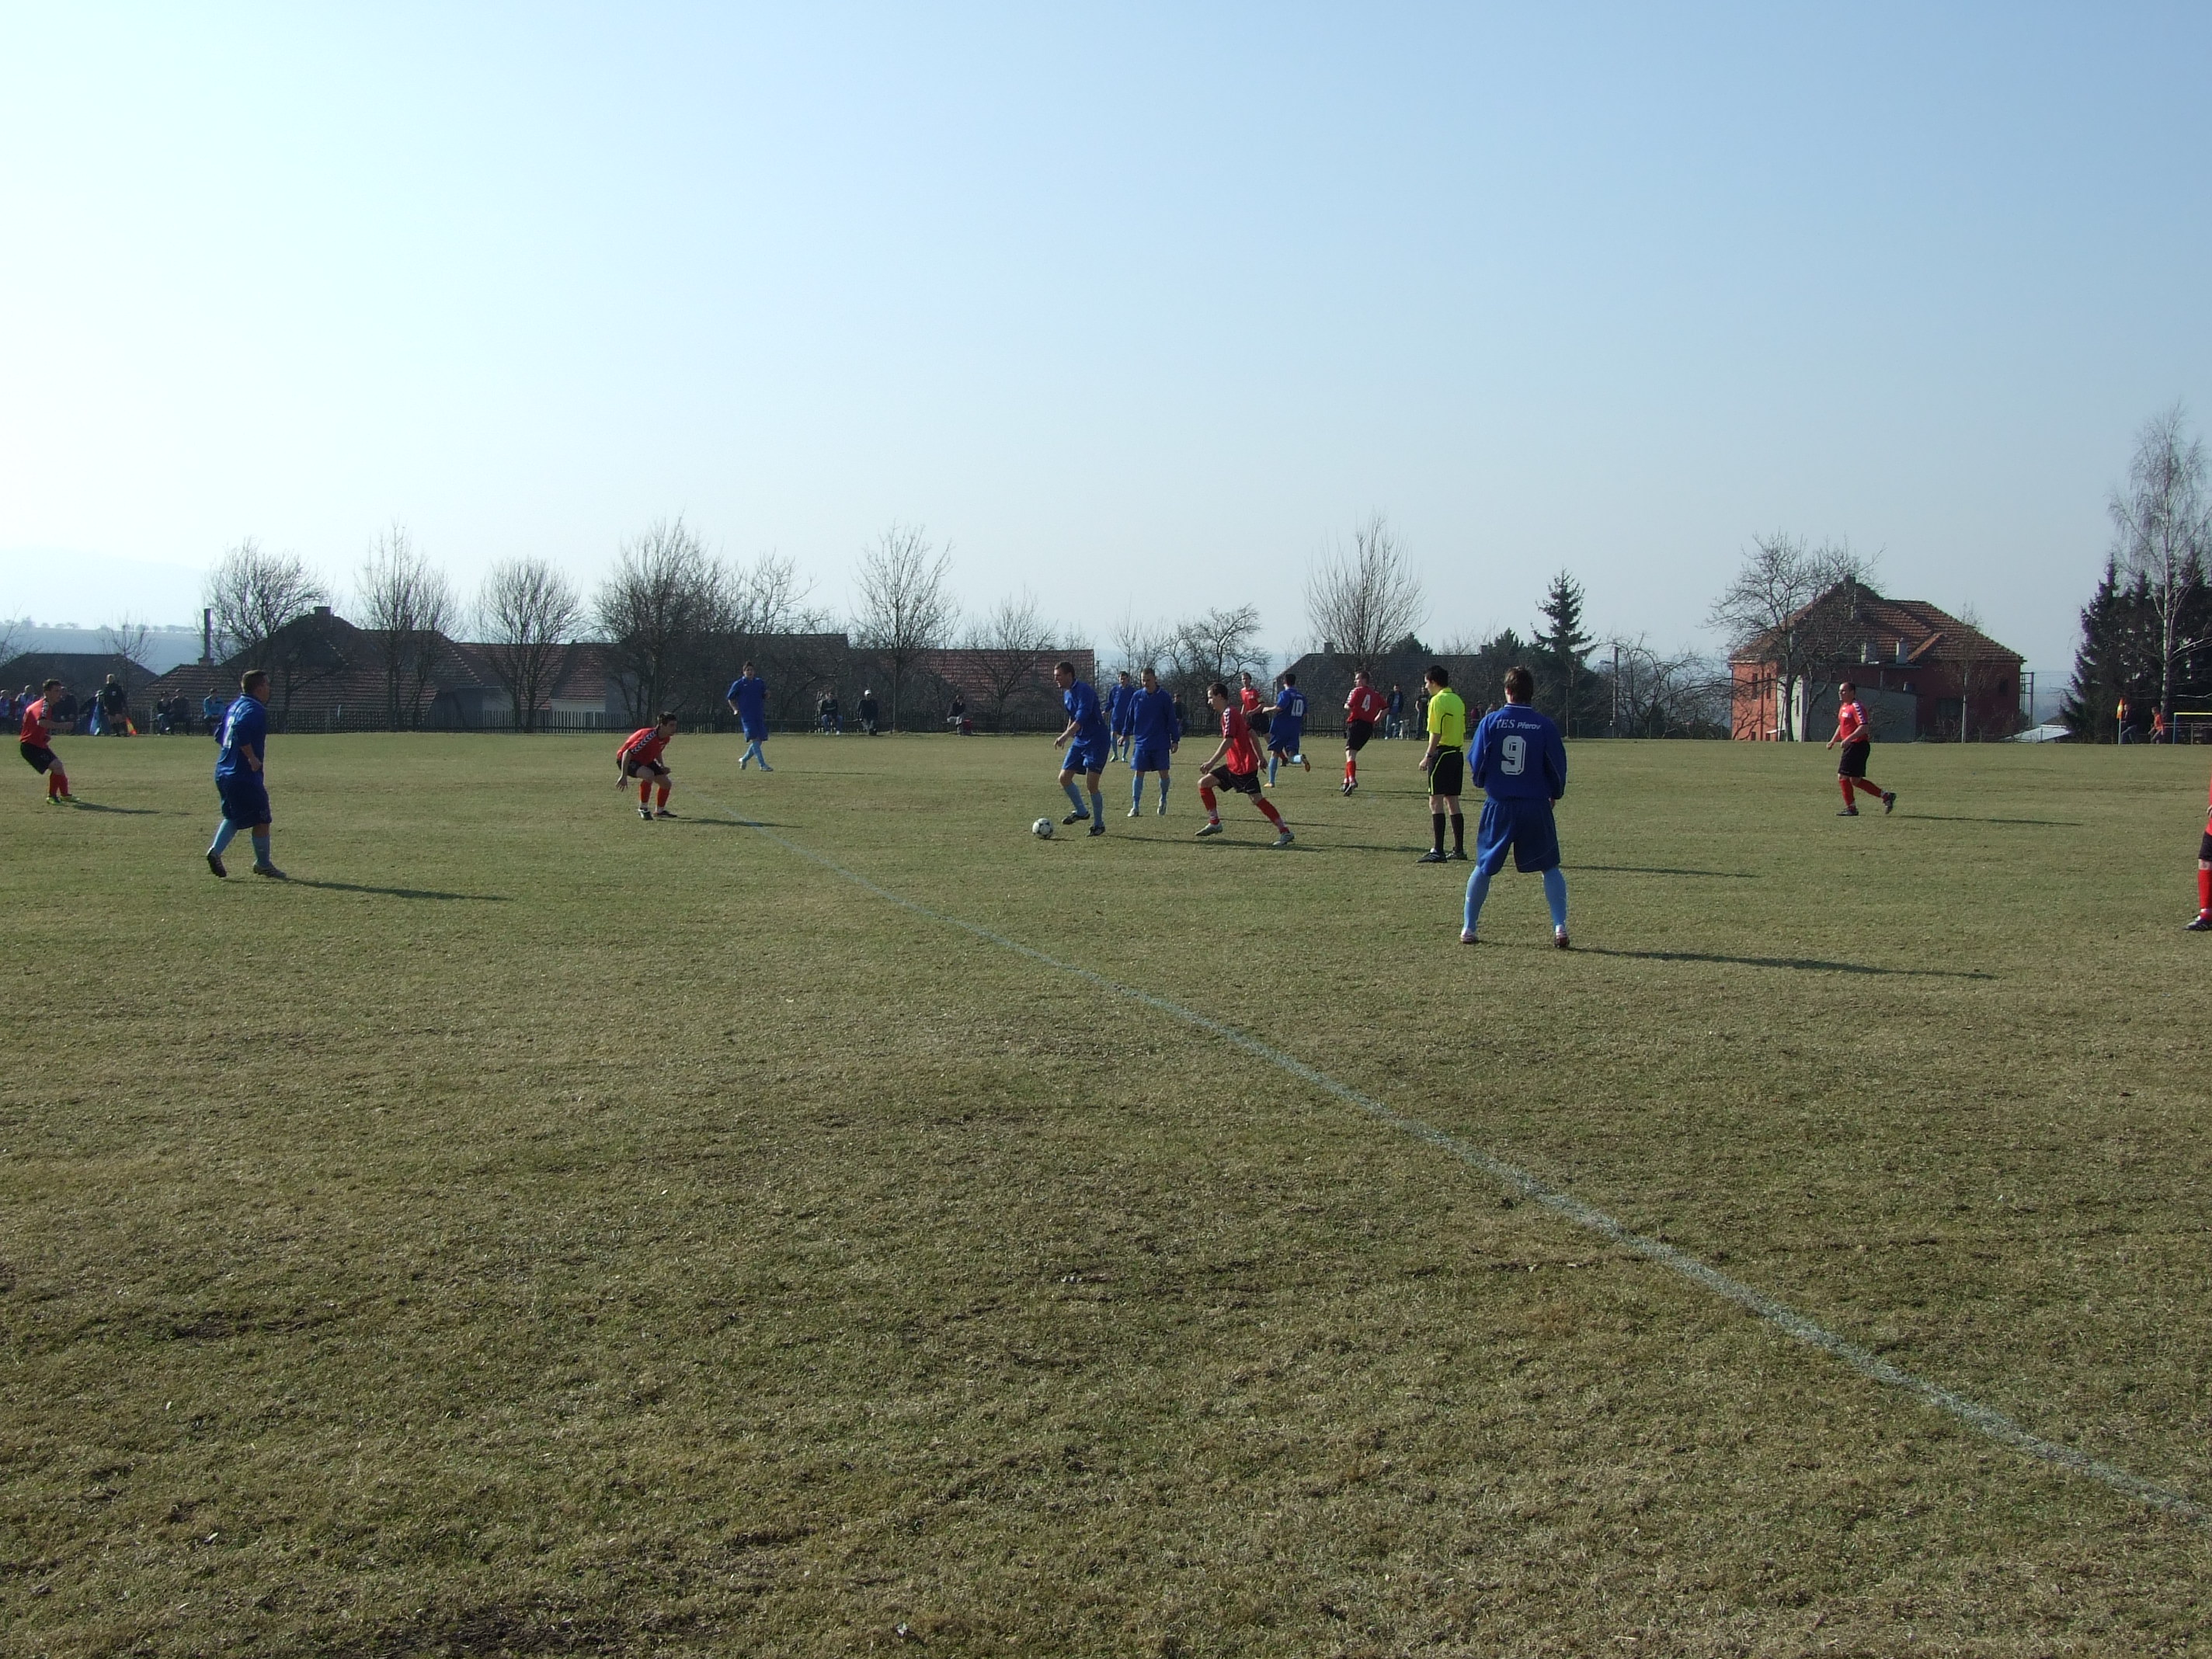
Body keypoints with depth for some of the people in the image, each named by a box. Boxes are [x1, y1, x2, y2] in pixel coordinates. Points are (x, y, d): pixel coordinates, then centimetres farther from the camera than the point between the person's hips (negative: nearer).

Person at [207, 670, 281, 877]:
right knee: (261, 820, 3)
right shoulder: (255, 709, -14)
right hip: (245, 776, -9)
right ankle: (263, 864, 13)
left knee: (233, 816, 22)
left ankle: (216, 849, 3)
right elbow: (240, 730, -31)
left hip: (223, 772, 9)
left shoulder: (235, 706, 14)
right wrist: (252, 758, -25)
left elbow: (220, 734, 22)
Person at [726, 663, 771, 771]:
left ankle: (744, 759, 28)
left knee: (759, 740, 5)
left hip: (759, 716, 5)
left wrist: (767, 695, -3)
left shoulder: (760, 683, 12)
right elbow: (730, 698, 11)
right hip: (747, 716, -5)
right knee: (755, 739, -15)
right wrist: (735, 709, -3)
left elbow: (765, 697, 20)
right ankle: (763, 765, -18)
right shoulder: (738, 684, 2)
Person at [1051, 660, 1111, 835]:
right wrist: (1067, 735, 29)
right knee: (1064, 777, 3)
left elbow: (1082, 717, -33)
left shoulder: (1083, 690, -19)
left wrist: (1065, 736, -43)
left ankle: (1099, 824, 4)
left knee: (1091, 783, -10)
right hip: (1080, 741, 9)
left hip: (1097, 740, -9)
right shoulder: (1066, 694, 10)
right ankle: (1081, 812, 21)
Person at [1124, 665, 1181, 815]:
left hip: (1161, 744, -1)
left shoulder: (1164, 697, -3)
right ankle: (1135, 806, 2)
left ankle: (1163, 800, 24)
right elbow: (1130, 717, 12)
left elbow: (1172, 719, 0)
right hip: (1141, 742, 1)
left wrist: (1175, 740, -1)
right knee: (1138, 773, -2)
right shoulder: (1137, 696, 2)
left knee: (1163, 772, 1)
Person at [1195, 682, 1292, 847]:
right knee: (1204, 782, 9)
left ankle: (1285, 832, -8)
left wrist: (1211, 762, -27)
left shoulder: (1229, 714, -15)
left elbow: (1228, 741, -25)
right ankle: (1215, 823, 11)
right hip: (1234, 766, 10)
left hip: (1244, 766, -10)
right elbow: (1251, 733, 19)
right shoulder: (1234, 712, 15)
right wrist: (1260, 757, 22)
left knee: (1257, 799, -11)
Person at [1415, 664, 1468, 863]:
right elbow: (1463, 732, 16)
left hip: (1442, 754, -9)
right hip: (1458, 754, 9)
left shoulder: (1438, 700, -11)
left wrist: (1428, 756, -14)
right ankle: (1459, 849, 15)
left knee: (1436, 802, -7)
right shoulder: (1458, 700, 14)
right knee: (1452, 802, 13)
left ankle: (1437, 851, -11)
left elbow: (1436, 733, -18)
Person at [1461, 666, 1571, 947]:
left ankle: (1468, 929, 15)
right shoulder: (1544, 725, -5)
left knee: (1483, 868, 12)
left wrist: (1483, 784, 23)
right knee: (1550, 868, 10)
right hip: (1536, 806, -1)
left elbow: (1476, 763, 1)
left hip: (1498, 805, 1)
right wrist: (1555, 794, 20)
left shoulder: (1491, 721, -4)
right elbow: (1558, 765, 1)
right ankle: (1560, 927, -1)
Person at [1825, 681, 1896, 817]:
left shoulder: (1855, 707, -14)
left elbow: (1864, 727, -23)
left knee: (1842, 776, -8)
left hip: (1857, 745, -10)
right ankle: (1886, 795, 19)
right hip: (1851, 746, 10)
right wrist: (1833, 741, 22)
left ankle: (1851, 808, -1)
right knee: (1855, 780, 11)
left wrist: (1849, 739, -29)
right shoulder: (1843, 707, 17)